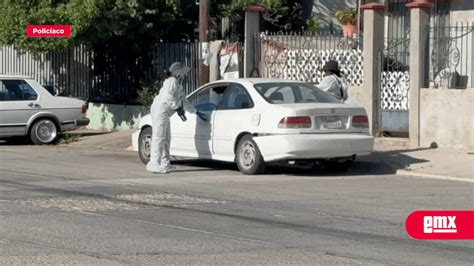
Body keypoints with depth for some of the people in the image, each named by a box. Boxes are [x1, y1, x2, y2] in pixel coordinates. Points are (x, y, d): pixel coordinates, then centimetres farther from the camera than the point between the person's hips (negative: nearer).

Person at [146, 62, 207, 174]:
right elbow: (167, 96, -24)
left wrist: (196, 112, 32)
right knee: (159, 137, -14)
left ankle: (165, 164, 18)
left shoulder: (179, 85, 23)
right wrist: (178, 108, -22)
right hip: (160, 109, -11)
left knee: (166, 138, 13)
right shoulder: (171, 81, -9)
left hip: (165, 113, 11)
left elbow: (184, 101, 31)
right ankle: (154, 164, -17)